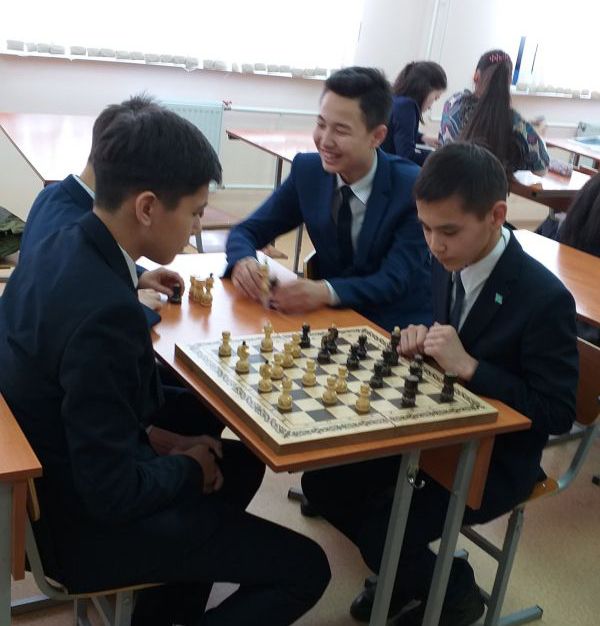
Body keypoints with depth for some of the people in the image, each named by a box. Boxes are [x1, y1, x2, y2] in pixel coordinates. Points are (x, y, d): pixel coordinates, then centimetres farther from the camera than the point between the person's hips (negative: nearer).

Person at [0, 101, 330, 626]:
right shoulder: (104, 311, -32)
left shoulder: (56, 251, -3)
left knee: (242, 459, 25)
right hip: (88, 523, -9)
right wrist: (187, 467, -9)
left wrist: (152, 434, 1)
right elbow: (113, 492, -27)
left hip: (55, 479, 9)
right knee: (305, 568, -3)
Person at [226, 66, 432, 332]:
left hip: (398, 328, -4)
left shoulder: (414, 188, -17)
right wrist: (244, 261, -26)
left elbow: (394, 280, -21)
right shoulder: (307, 170, -6)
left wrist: (326, 292, -39)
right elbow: (247, 230, -2)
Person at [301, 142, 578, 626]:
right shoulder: (449, 263, -5)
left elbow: (558, 415, -22)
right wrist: (422, 338, -11)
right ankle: (405, 569, 22)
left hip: (496, 456, -7)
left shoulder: (545, 298, -25)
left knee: (382, 533, -18)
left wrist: (469, 366, -29)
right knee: (321, 482, 0)